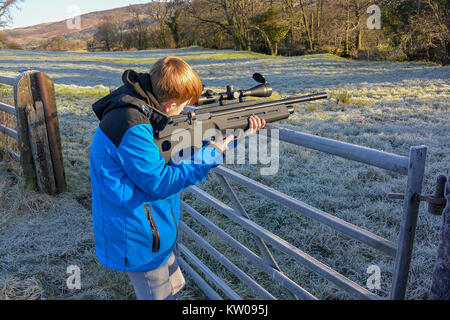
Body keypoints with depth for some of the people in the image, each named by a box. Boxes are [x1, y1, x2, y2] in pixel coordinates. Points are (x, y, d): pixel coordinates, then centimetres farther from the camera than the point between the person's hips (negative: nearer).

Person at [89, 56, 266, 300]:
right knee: (160, 294, 12)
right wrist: (211, 155, -21)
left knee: (174, 286, 26)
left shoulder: (145, 108, 0)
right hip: (137, 240, -9)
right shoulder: (131, 128, -30)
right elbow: (160, 183, -26)